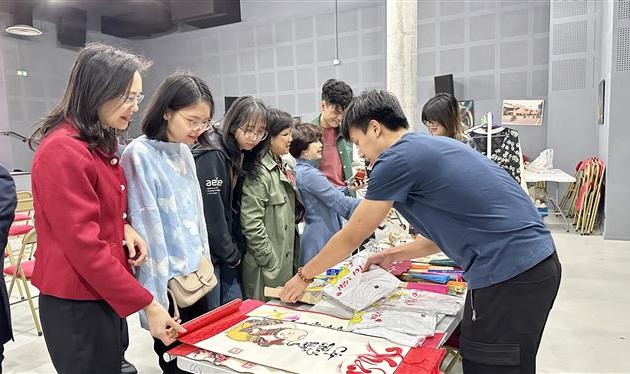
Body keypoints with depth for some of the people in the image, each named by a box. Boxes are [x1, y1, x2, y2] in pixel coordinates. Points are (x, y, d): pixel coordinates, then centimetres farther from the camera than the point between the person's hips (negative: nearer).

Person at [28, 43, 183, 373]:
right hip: (77, 303, -9)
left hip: (104, 293, 9)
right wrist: (148, 305, -21)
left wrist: (124, 227, -2)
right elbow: (85, 246, -24)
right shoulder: (62, 151, -21)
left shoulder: (100, 145, 9)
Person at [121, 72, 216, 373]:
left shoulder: (184, 152, 6)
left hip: (197, 273, 7)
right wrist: (158, 296, -18)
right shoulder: (139, 154, -17)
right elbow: (146, 226, -19)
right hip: (169, 280, -7)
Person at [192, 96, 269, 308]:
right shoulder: (211, 155, -20)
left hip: (227, 250, 8)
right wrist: (231, 255, -9)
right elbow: (211, 213, -20)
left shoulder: (241, 156, 7)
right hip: (207, 249, -8)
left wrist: (238, 249, 4)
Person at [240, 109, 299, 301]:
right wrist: (271, 261, -17)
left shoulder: (281, 168, 12)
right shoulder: (258, 173, -18)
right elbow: (251, 224, -22)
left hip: (285, 261, 9)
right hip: (267, 268, -9)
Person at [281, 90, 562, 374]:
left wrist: (304, 276, 12)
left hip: (509, 274, -9)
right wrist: (395, 255, 26)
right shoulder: (436, 146, 16)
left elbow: (351, 237, -2)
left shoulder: (397, 159, -11)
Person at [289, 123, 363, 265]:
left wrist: (347, 188, 9)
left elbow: (327, 195, 19)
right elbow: (339, 202, -23)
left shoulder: (299, 170, 10)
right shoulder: (309, 174, -21)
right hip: (321, 240, -10)